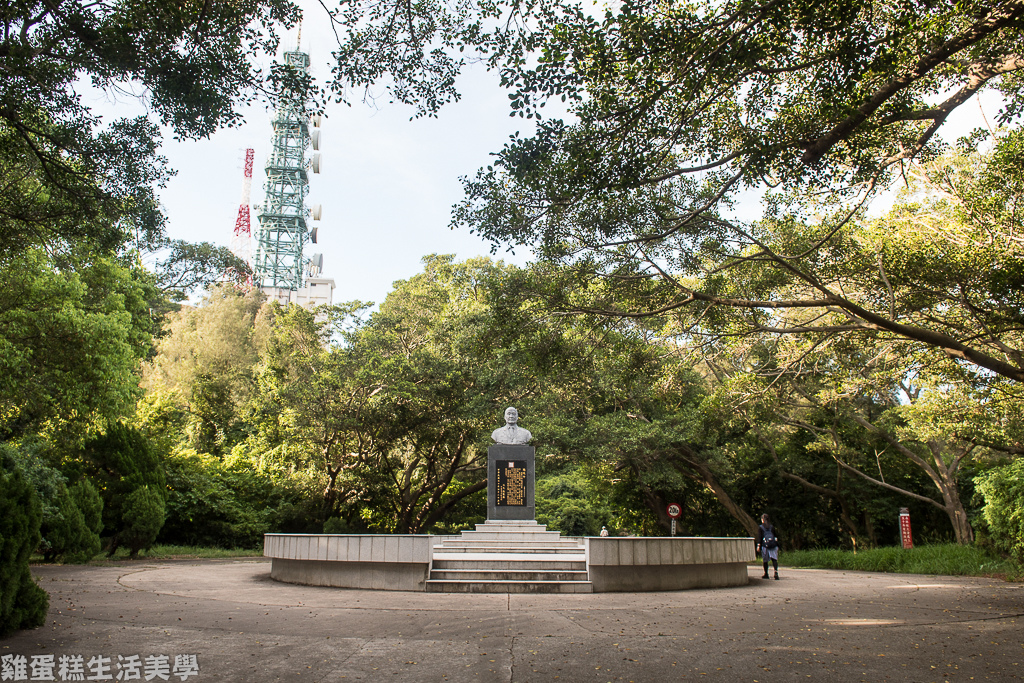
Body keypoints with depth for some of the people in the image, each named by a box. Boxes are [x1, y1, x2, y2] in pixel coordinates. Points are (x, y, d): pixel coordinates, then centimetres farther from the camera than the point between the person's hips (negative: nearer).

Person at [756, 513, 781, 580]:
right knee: (774, 559, -5)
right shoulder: (772, 527, 12)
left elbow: (759, 537, -5)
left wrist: (758, 546, -7)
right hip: (773, 545, 2)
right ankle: (776, 572, -24)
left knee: (765, 560, 9)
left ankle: (766, 574, 16)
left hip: (765, 545, -2)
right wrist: (777, 546, 19)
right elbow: (776, 536, 14)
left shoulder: (760, 527, 3)